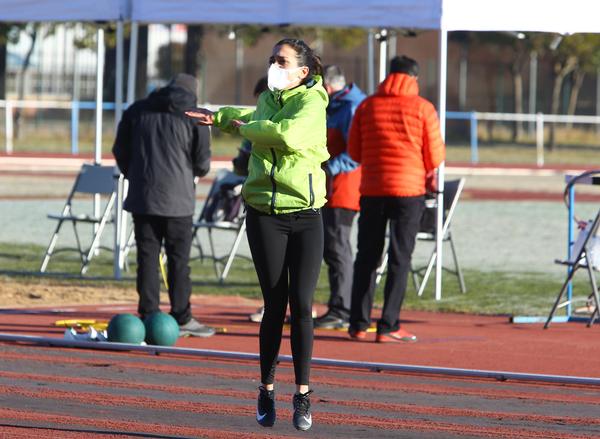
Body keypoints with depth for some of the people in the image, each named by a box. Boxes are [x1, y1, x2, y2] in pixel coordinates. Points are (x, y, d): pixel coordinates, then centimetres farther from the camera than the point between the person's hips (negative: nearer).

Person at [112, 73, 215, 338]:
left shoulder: (137, 111, 9)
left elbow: (120, 150, 12)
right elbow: (202, 164, -2)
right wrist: (194, 170, 21)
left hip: (141, 197, 3)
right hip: (177, 200, -3)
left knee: (147, 257, 4)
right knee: (179, 260, 2)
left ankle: (148, 316, 1)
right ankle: (182, 319, 2)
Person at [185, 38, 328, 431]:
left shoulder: (312, 102, -8)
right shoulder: (268, 100, 11)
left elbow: (288, 133, -27)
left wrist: (245, 128, -13)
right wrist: (220, 116, 29)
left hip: (305, 215, -3)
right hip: (265, 215, 3)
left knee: (301, 306, -5)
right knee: (276, 305, 1)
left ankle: (303, 395, 5)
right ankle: (267, 390, 14)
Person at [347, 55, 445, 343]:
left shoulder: (367, 106, 4)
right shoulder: (422, 108, -4)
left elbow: (354, 151, 10)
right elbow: (435, 155, -2)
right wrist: (428, 171, 20)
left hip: (372, 189, 3)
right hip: (410, 189, -3)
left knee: (366, 257, 10)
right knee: (400, 258, 1)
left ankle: (358, 324, 10)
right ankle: (388, 326, -2)